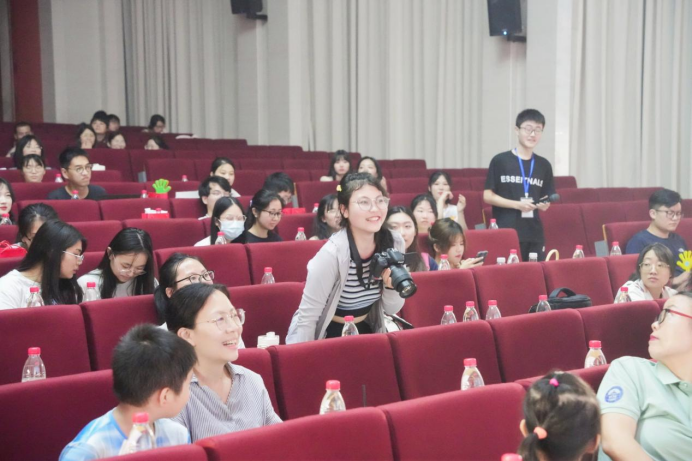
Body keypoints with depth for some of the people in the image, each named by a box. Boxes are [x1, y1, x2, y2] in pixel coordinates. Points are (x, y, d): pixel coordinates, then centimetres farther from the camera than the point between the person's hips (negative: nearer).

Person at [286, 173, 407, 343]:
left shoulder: (394, 242, -10)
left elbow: (391, 310, 0)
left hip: (366, 333, 4)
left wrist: (392, 285, -17)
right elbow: (307, 317, -18)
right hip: (328, 338, -4)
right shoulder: (332, 253, -25)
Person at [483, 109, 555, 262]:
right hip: (506, 233, -4)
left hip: (535, 235, 4)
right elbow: (487, 196, -3)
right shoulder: (500, 161, -1)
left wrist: (544, 205, -6)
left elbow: (546, 198, 18)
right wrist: (517, 204, -13)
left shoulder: (544, 165, 12)